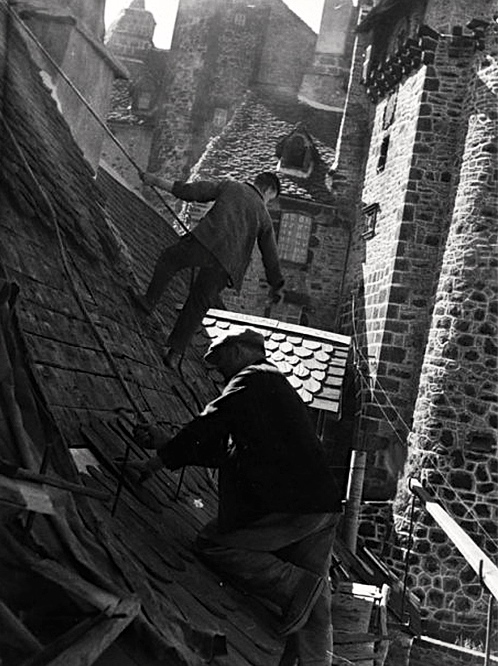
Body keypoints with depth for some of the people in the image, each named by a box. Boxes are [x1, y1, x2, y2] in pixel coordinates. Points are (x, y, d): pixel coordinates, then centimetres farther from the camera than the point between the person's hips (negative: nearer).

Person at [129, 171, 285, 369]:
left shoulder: (230, 186, 20)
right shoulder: (264, 216, 23)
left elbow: (193, 191, 11)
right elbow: (271, 256, 25)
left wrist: (158, 182, 18)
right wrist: (276, 286, 38)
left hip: (206, 242, -2)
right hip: (225, 266, 2)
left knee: (169, 258, 27)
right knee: (196, 307, 14)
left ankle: (149, 300, 27)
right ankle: (175, 352, 12)